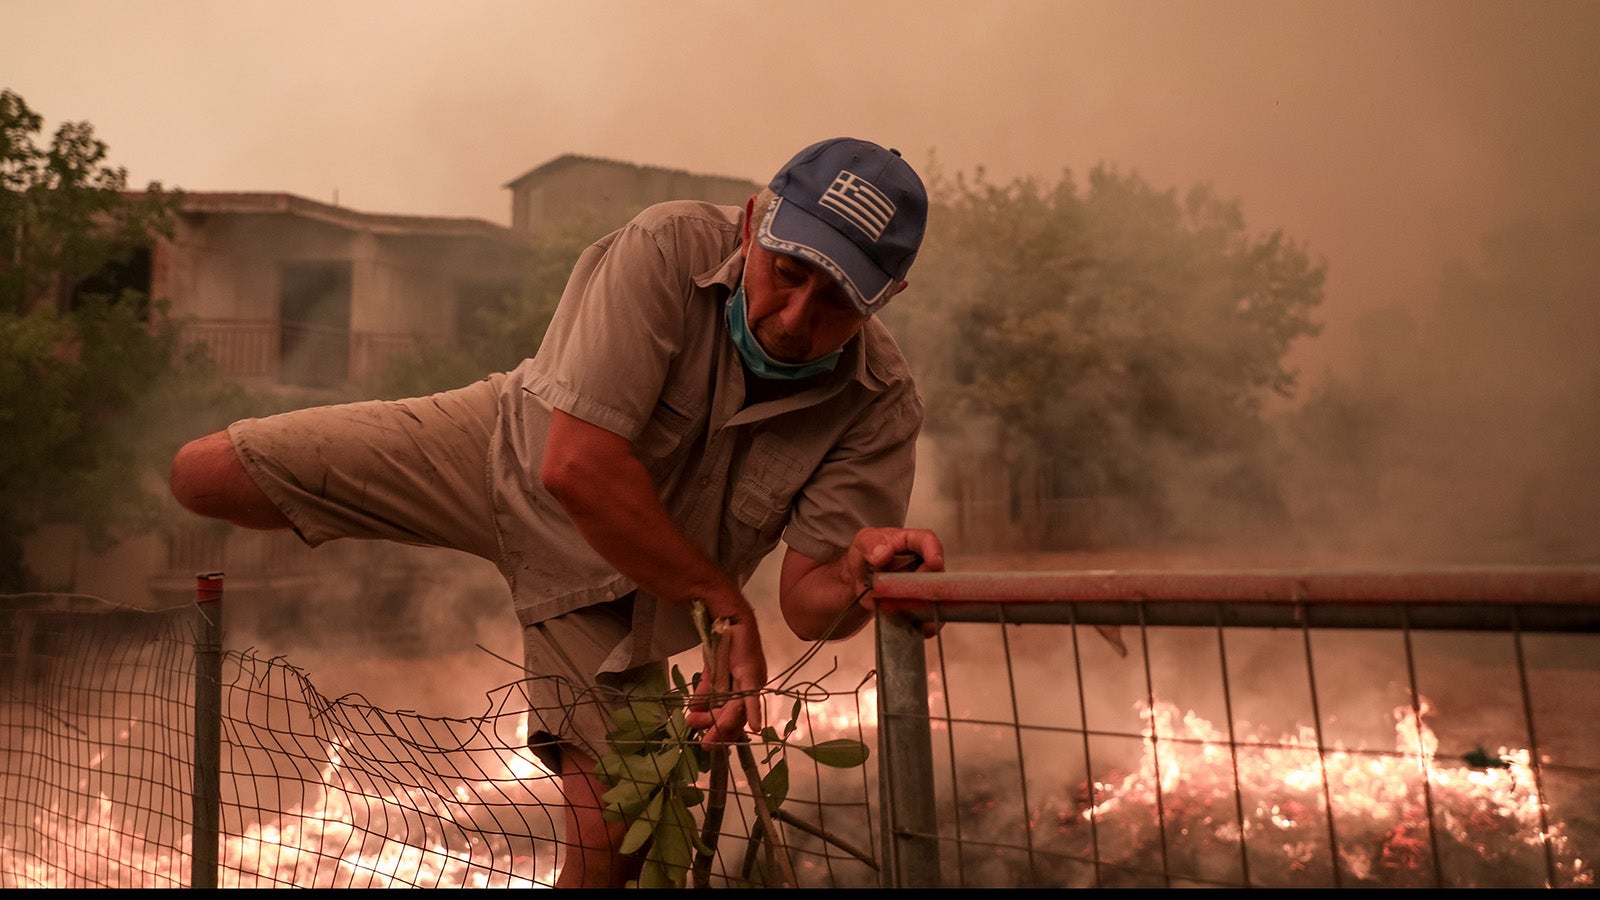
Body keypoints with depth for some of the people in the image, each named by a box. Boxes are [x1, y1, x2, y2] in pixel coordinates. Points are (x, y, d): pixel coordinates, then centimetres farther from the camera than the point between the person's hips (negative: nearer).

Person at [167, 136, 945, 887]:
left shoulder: (881, 405, -23)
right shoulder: (668, 250, -31)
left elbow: (808, 603, -22)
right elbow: (576, 464, -36)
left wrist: (861, 574, -46)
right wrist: (725, 604, -31)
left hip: (617, 589, 1)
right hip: (501, 450, 0)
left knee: (610, 843, -9)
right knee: (203, 473, -3)